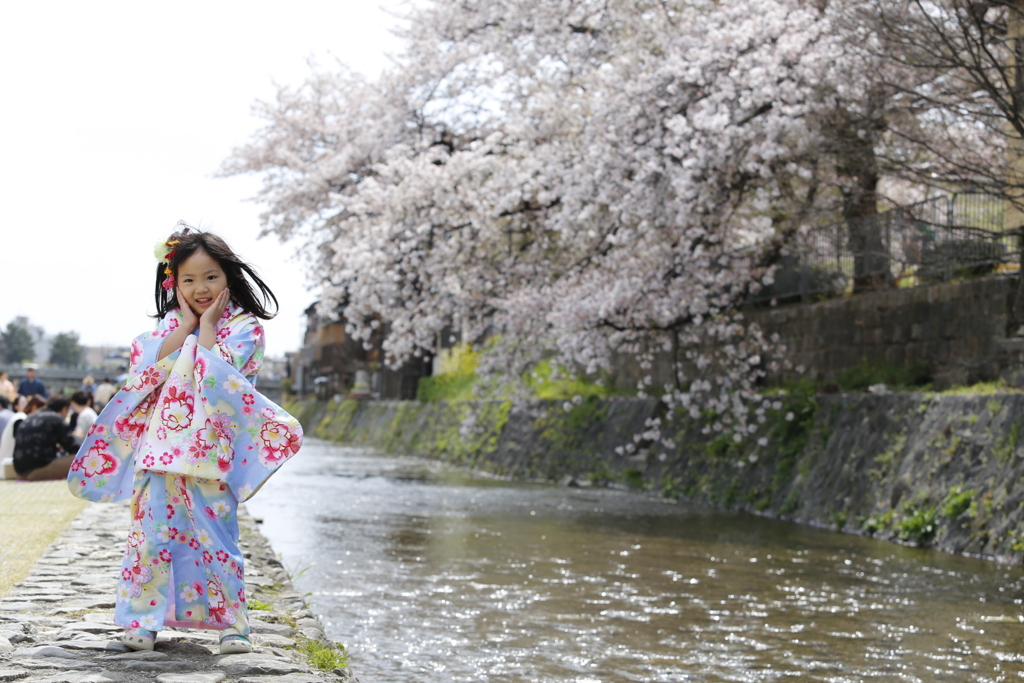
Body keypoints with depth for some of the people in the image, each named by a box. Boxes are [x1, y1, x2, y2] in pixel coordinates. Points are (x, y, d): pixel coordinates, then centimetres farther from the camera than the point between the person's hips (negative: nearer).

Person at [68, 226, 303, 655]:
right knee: (152, 529, -1)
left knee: (215, 535, -3)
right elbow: (149, 362, -6)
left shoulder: (244, 327, 1)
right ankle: (143, 618, 6)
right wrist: (188, 323, -4)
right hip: (161, 443, 3)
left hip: (211, 450, -3)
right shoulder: (171, 324, 13)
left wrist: (207, 325, -7)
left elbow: (216, 373, -15)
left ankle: (231, 622, 5)